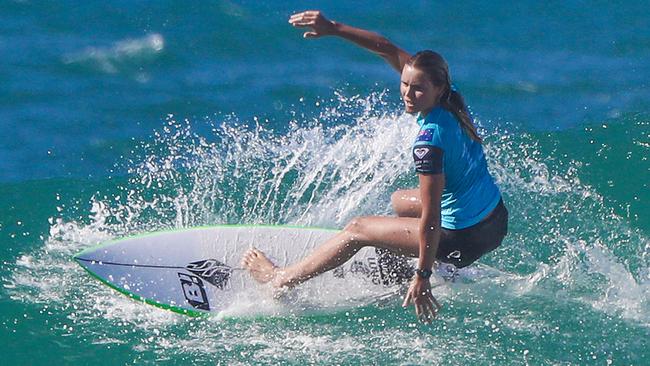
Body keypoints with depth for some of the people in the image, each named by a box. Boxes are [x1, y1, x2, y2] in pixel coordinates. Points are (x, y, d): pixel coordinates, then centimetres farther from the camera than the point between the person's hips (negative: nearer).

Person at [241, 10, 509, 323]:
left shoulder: (429, 141, -29)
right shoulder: (448, 101, -5)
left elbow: (430, 218, -26)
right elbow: (389, 50, 1)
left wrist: (422, 276, -20)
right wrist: (334, 28, -3)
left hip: (465, 239, -8)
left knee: (357, 230, 7)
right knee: (398, 201, 33)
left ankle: (281, 279, 21)